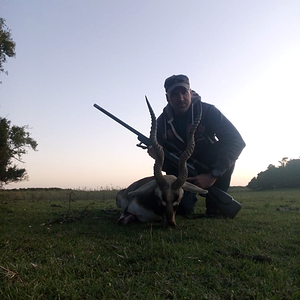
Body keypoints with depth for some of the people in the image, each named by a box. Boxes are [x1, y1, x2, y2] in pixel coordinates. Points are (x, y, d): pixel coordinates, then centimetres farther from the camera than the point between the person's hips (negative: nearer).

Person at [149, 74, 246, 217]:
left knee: (227, 152, -30)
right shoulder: (162, 122, -11)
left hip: (209, 167, -1)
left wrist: (213, 175, -38)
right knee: (181, 209, -17)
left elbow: (236, 141, -31)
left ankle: (214, 203, -11)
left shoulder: (207, 111, -21)